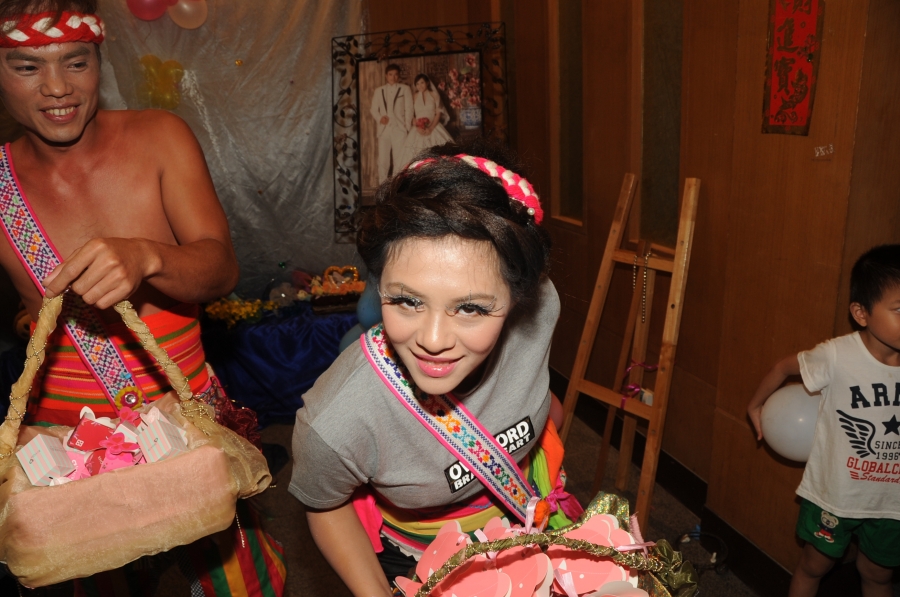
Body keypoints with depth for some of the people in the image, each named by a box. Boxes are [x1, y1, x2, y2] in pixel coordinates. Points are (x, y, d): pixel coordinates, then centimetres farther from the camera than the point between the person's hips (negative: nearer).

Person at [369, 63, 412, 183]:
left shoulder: (405, 89, 10)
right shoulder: (379, 91, 16)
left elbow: (409, 109, 4)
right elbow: (373, 109, 14)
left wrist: (407, 126, -5)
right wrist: (379, 118, -6)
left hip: (399, 129, -2)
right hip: (384, 129, 2)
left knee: (399, 160, -8)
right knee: (382, 160, 0)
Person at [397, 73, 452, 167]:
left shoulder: (434, 95, 5)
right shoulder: (414, 97, 7)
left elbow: (438, 113, 1)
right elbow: (411, 115, 5)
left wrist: (430, 128, -13)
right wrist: (418, 127, -13)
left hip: (434, 127, 0)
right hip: (418, 130, 0)